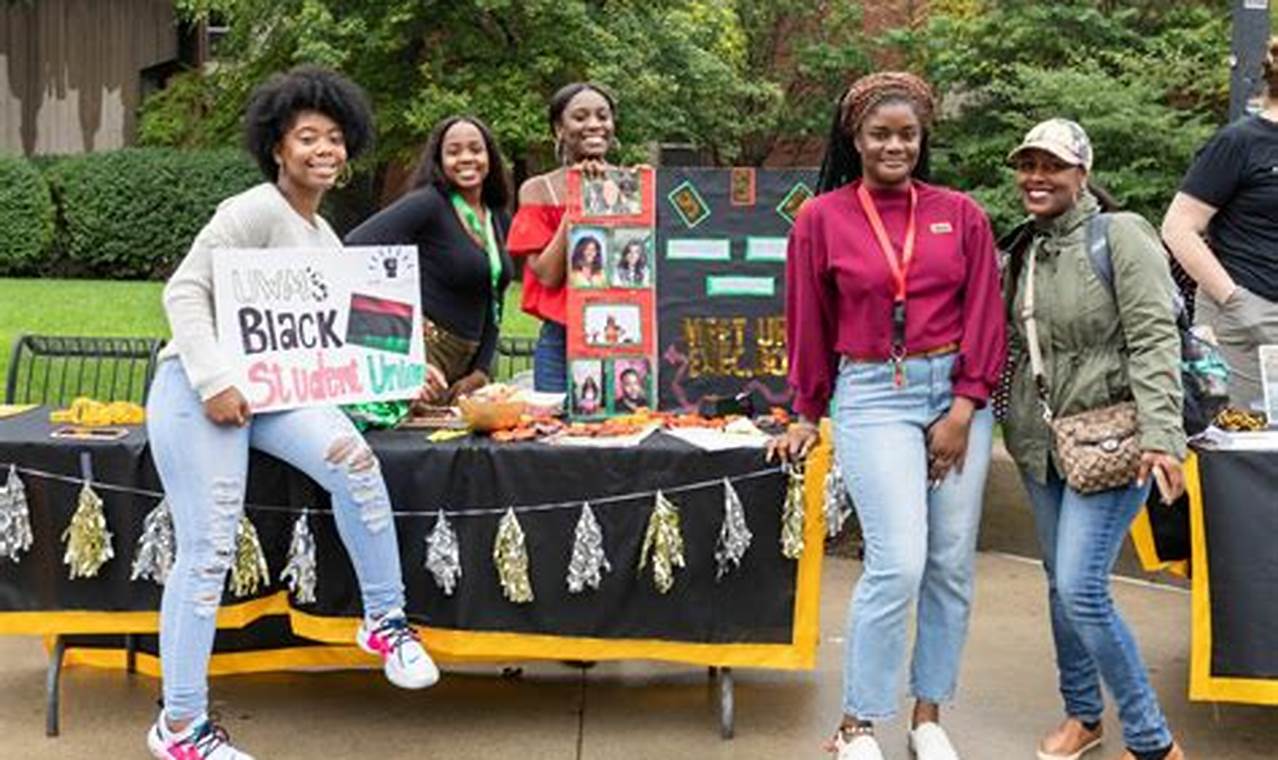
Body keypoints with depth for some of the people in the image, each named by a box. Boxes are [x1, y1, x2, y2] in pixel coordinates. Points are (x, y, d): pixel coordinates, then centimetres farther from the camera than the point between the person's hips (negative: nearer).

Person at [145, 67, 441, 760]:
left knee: (353, 460, -19)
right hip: (200, 388, -7)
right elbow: (185, 291, -16)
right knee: (207, 553, -8)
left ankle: (385, 622, -1)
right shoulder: (255, 210, -10)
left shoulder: (324, 235, 16)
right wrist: (215, 383, -23)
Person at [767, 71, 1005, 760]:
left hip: (956, 394, 3)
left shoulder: (961, 215, 5)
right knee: (899, 564, -12)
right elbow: (808, 325, 6)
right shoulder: (822, 218, 1)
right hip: (872, 397, -3)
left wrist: (964, 410, -5)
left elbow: (983, 316, 3)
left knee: (952, 566, 6)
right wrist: (807, 416, 11)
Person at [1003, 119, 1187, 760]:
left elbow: (1155, 340, -16)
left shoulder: (1120, 234, -10)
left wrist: (1160, 435, -24)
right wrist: (1010, 420, 13)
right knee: (1061, 585, 14)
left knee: (1082, 590, -12)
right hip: (1041, 443, 7)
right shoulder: (1022, 251, 10)